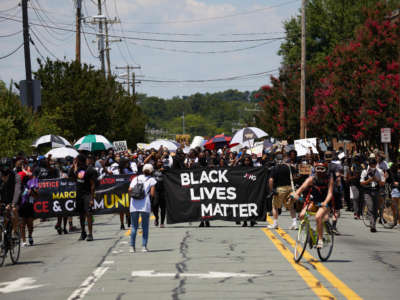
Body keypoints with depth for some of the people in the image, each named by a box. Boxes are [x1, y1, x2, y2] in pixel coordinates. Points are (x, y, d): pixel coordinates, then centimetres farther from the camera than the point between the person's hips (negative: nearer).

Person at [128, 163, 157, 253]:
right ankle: (144, 246, 0)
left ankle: (132, 246, 4)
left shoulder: (136, 178, 15)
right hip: (145, 205, -2)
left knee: (134, 226, 9)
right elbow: (152, 194, -1)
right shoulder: (151, 180, 7)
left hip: (134, 205, 2)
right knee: (145, 227, 6)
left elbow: (129, 190, 3)